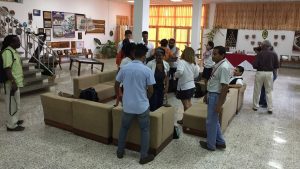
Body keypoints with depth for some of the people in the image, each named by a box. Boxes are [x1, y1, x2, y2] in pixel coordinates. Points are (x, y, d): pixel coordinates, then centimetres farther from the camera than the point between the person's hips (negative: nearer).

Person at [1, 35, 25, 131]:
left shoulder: (14, 51, 12)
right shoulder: (7, 52, -19)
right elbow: (7, 69, -24)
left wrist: (20, 79, 22)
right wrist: (13, 83, -25)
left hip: (16, 82, 10)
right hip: (12, 83, -10)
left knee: (15, 103, 19)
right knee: (12, 104, -1)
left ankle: (14, 120, 33)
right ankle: (11, 125, 9)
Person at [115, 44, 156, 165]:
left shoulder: (124, 68, -3)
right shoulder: (147, 70, -12)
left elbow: (116, 85, 8)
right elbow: (150, 90, -8)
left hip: (127, 105, 3)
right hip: (142, 106, -3)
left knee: (124, 128, 22)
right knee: (145, 130, 14)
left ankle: (120, 151, 34)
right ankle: (144, 156, 21)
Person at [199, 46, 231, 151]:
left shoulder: (224, 67, -22)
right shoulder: (218, 65, 8)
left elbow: (225, 87, -25)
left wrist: (219, 104, -25)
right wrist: (207, 95, 21)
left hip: (216, 96, -10)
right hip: (212, 94, 10)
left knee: (211, 122, 5)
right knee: (214, 120, 20)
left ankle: (210, 145, 23)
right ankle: (220, 142, 34)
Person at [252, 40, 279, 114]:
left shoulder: (260, 54, -7)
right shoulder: (274, 54, 0)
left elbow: (255, 65, -12)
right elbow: (276, 66, 3)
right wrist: (275, 73, 20)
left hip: (260, 73, -2)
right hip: (269, 73, 2)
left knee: (257, 91, 10)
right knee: (269, 91, 10)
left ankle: (255, 106, 18)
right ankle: (270, 108, 9)